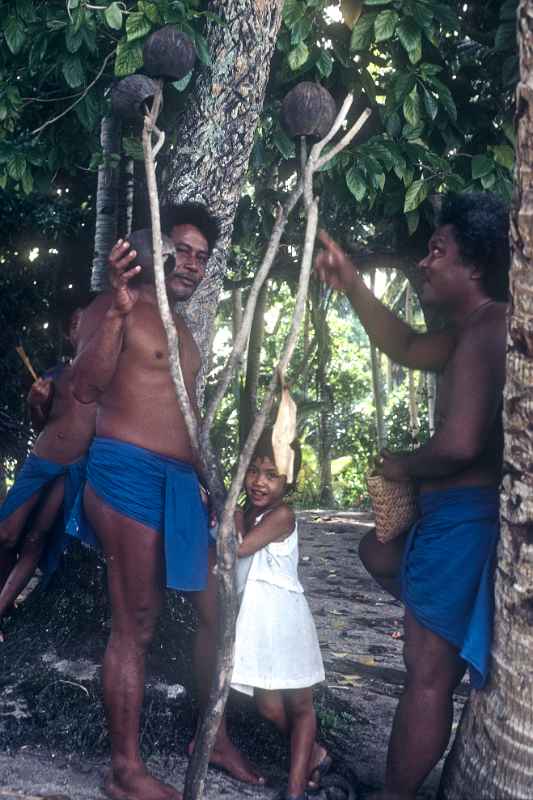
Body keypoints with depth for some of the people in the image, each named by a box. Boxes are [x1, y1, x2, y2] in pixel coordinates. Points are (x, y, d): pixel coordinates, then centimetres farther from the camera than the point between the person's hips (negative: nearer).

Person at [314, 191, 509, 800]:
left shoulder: (488, 331, -20)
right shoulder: (473, 334, 14)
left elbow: (459, 444, -30)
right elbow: (406, 348, 28)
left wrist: (402, 466, -9)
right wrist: (350, 284, 21)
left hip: (466, 520, -11)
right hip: (454, 518, 11)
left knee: (427, 673, -2)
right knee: (378, 552, 33)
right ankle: (459, 641, 22)